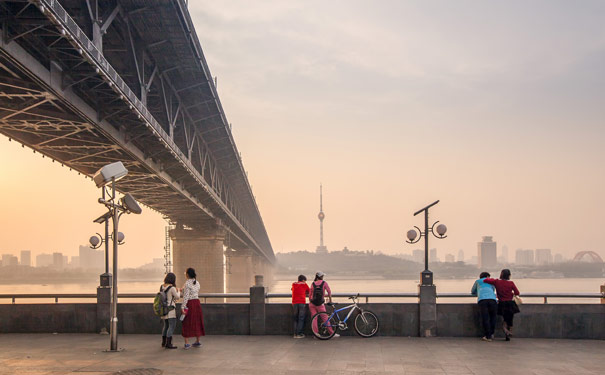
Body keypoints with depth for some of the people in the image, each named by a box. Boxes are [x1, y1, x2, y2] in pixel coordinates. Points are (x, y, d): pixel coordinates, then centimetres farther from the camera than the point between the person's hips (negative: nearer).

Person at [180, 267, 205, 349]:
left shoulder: (187, 283, -14)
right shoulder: (197, 283, 8)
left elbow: (186, 296, -18)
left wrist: (183, 307, -17)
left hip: (189, 304, -6)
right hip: (197, 303, 7)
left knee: (187, 323, 0)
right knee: (197, 322, 14)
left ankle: (187, 343, 0)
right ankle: (197, 342, 21)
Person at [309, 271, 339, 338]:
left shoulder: (313, 284, 4)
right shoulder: (324, 283, -2)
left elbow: (310, 294, 4)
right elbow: (329, 292, -1)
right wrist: (330, 300, 11)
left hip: (312, 304, 2)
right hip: (320, 304, -2)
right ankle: (332, 333, 6)